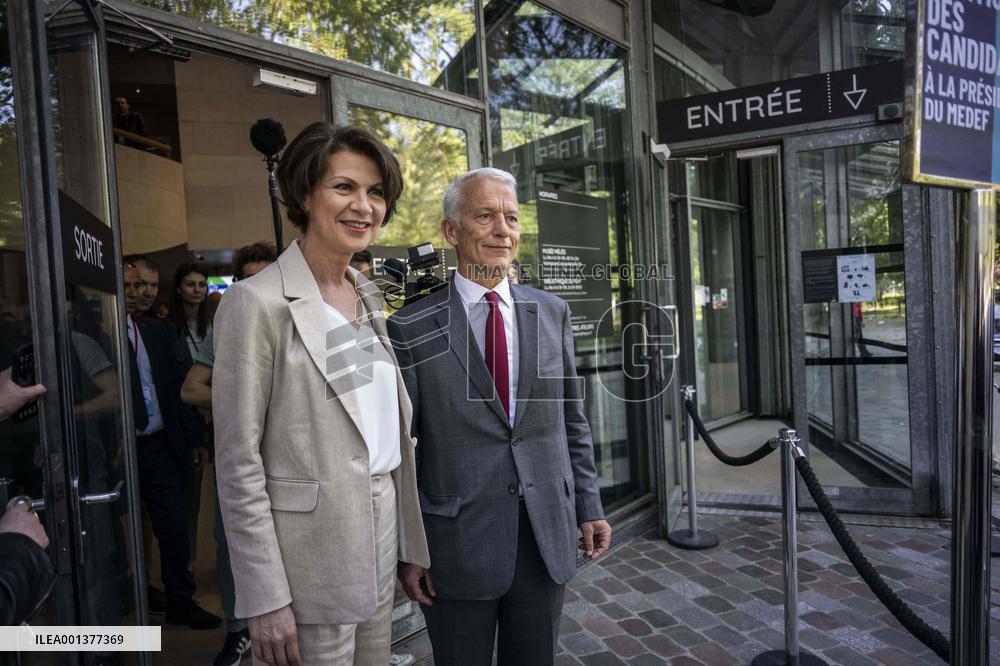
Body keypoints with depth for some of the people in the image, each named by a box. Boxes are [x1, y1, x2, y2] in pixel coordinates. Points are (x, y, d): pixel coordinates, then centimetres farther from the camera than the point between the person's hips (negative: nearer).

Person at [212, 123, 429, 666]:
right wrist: (265, 600, -13)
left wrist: (410, 541, 12)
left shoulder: (368, 295, 7)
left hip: (381, 538, 7)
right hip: (311, 552, -6)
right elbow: (238, 463, -14)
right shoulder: (258, 302, -13)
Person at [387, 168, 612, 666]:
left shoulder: (552, 313, 3)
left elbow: (572, 419, 9)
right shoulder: (412, 328, -8)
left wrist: (588, 507, 7)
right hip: (457, 545, -3)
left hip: (548, 536, 3)